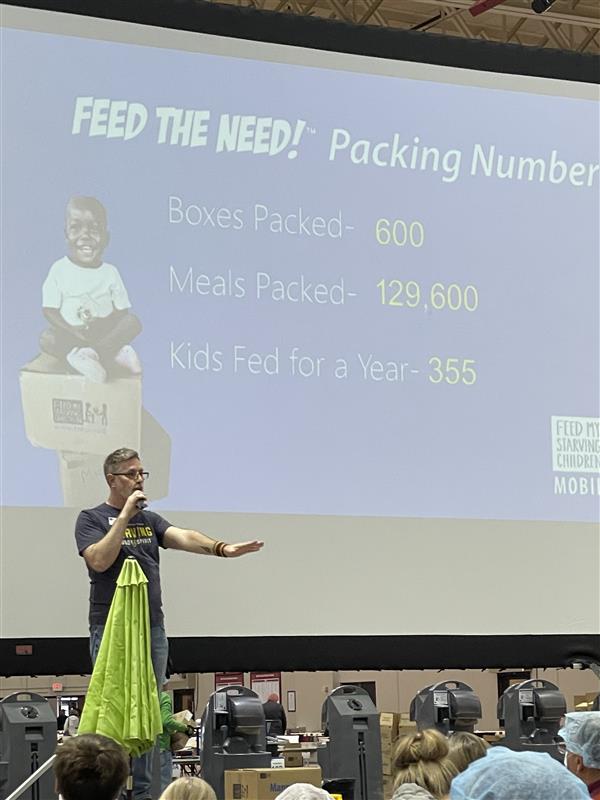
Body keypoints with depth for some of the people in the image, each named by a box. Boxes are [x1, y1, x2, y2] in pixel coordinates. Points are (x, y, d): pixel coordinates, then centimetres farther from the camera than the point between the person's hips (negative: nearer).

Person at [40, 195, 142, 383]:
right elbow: (49, 310, -5)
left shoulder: (110, 272, 2)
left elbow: (122, 310, 2)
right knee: (47, 339, -31)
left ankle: (83, 356, -35)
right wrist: (73, 331, -20)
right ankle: (115, 353, -36)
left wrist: (103, 323, -18)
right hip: (71, 334, -2)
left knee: (132, 322, -24)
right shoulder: (59, 269, -2)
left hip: (104, 331, 2)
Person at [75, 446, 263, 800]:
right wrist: (125, 516, -17)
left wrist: (221, 548, -20)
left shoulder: (150, 519, 15)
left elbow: (183, 537, -2)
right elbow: (99, 560, -17)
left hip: (153, 629, 6)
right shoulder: (92, 519, -1)